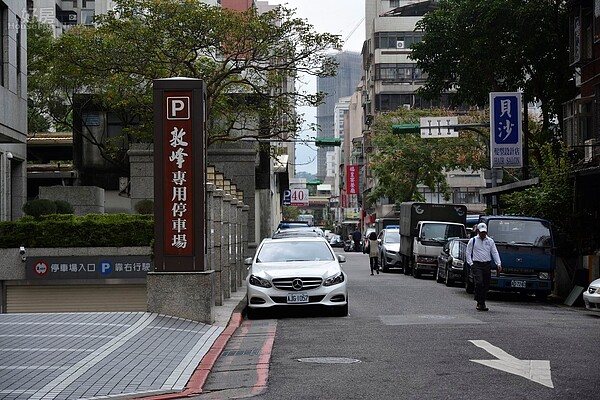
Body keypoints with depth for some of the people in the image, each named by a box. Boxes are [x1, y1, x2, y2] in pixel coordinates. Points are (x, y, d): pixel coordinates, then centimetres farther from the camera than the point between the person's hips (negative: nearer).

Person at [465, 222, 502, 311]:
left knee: (486, 284, 3)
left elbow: (495, 253, 9)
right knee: (479, 282, -18)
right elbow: (468, 253, 8)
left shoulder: (490, 241, 14)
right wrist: (471, 263, -4)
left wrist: (498, 264, -3)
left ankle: (482, 303, 13)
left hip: (487, 265, 3)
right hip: (476, 264, -3)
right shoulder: (472, 241, 7)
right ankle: (479, 302, -13)